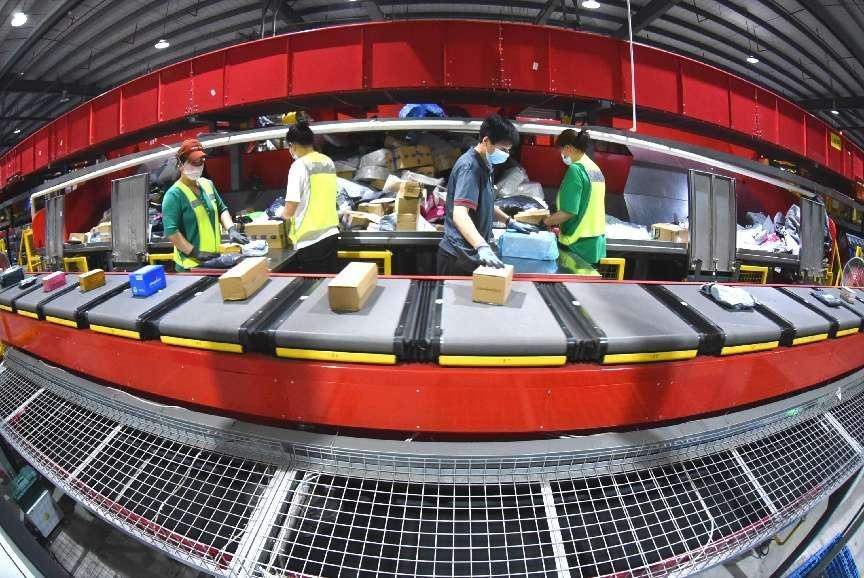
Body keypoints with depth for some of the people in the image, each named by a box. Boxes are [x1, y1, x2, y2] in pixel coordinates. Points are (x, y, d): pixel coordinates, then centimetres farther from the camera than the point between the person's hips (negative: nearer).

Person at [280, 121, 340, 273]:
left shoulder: (300, 165, -11)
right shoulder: (329, 162, 10)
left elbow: (289, 210, -14)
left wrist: (283, 213, 8)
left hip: (311, 239, -7)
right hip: (330, 233, 7)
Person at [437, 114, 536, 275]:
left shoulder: (484, 165, 12)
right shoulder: (469, 166, -19)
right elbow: (459, 214, -32)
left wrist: (510, 222, 23)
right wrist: (482, 247, -45)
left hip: (472, 254, 10)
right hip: (459, 257, -10)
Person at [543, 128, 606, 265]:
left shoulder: (575, 170, -15)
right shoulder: (596, 169, 11)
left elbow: (568, 211, -20)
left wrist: (546, 221, -5)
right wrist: (557, 221, 20)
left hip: (580, 245, -8)